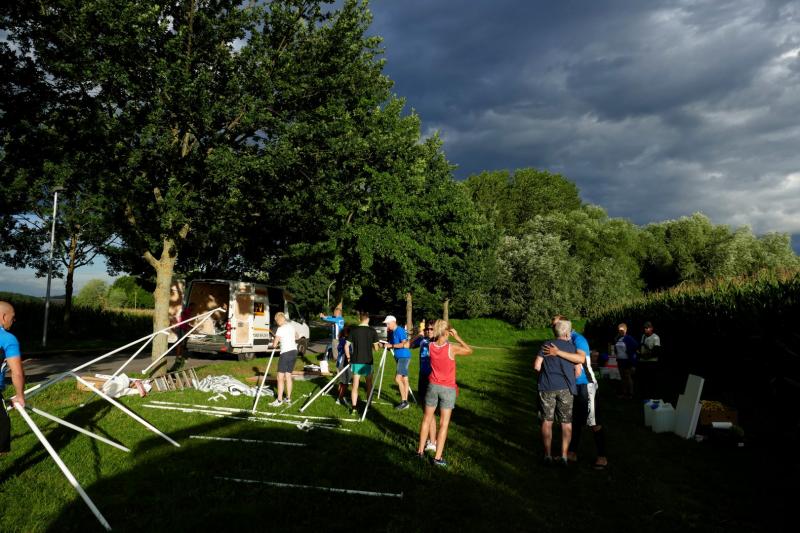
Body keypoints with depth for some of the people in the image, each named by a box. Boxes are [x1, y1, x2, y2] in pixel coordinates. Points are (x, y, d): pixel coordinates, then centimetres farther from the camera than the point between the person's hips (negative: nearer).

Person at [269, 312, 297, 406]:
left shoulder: (280, 329, -12)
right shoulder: (291, 326, 11)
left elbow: (274, 345, -13)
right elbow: (296, 335, 33)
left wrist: (274, 341, 8)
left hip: (286, 353, -8)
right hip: (294, 352, 8)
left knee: (280, 377, -4)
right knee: (288, 376, 13)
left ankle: (279, 400, -4)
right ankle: (288, 398, 18)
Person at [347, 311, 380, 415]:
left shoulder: (353, 330, -2)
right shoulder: (372, 331, -5)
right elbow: (376, 348, -2)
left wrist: (349, 358, 9)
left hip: (356, 361, 1)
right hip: (367, 361, 0)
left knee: (355, 384, 3)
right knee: (369, 383, 16)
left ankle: (354, 407, -3)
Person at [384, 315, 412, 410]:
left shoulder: (400, 330, -15)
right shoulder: (392, 332, 12)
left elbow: (405, 344, -24)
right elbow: (389, 342, 16)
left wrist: (392, 345, -22)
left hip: (404, 357, -9)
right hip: (399, 357, 9)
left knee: (398, 378, -13)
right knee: (404, 379, 10)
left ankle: (404, 401, -7)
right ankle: (405, 402, 13)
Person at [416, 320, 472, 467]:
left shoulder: (430, 346, -8)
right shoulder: (451, 348, -20)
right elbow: (469, 350, -4)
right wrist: (457, 337, -3)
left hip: (433, 386, 4)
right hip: (448, 389, -4)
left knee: (427, 419, 16)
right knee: (444, 424, 3)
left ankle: (420, 450, 26)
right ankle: (438, 457, 5)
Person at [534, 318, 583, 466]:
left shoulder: (546, 345, 2)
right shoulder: (571, 346, 2)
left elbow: (537, 366, -5)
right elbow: (581, 359, -14)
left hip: (547, 387, 1)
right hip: (565, 388, 0)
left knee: (547, 421, 9)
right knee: (566, 422, 10)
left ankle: (548, 455, 11)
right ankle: (564, 456, 9)